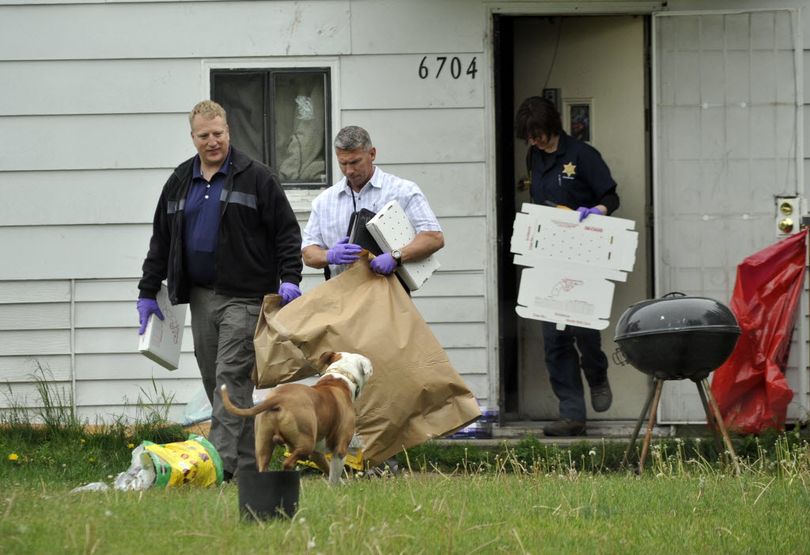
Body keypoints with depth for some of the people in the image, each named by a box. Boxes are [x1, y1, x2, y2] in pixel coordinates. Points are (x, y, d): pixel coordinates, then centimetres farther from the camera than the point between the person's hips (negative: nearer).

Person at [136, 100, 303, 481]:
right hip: (200, 296, 6)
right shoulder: (180, 182, 14)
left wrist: (290, 278, -13)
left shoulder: (256, 178, -2)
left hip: (243, 296, -6)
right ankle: (246, 462, 12)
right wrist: (148, 292, 18)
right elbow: (161, 240, 20)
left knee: (231, 375, -13)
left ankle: (223, 460, -19)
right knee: (212, 378, 6)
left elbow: (286, 232, -2)